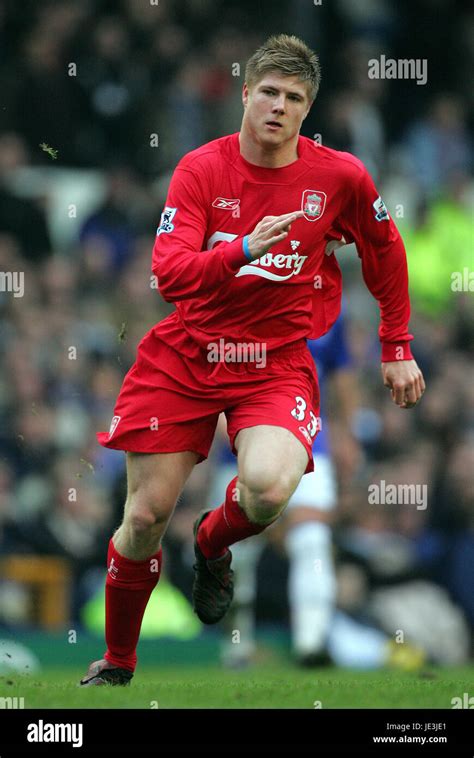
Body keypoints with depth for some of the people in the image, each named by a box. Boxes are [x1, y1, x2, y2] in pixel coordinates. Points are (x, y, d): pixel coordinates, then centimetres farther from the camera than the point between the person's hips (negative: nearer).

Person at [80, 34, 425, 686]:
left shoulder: (340, 176, -6)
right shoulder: (201, 169, -8)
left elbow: (385, 251, 13)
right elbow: (169, 275, -20)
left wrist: (397, 349, 15)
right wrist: (244, 249, -36)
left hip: (276, 363, -1)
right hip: (185, 357, 1)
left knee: (269, 487, -30)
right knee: (146, 516, -1)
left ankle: (213, 545, 8)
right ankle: (116, 663, 24)